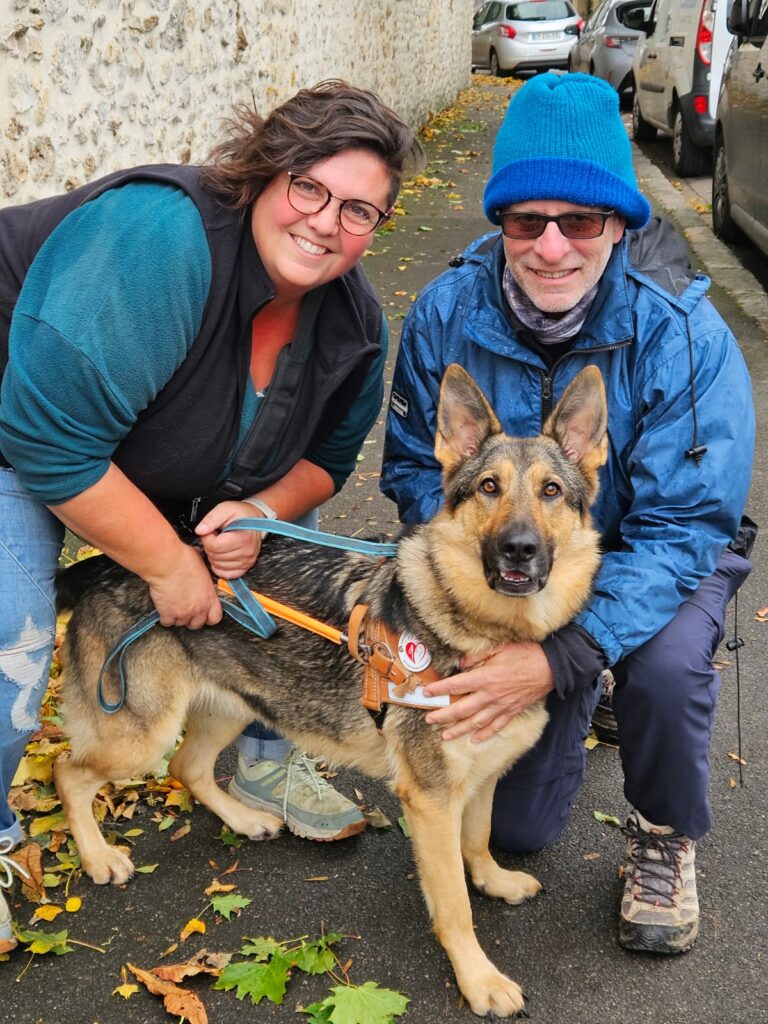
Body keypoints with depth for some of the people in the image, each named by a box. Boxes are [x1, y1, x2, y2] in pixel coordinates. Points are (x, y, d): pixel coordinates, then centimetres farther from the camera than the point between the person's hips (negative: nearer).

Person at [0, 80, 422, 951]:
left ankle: (264, 757, 24)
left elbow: (326, 454, 1)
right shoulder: (159, 239, -37)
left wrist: (259, 512, -21)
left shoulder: (351, 323, -13)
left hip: (166, 464, 7)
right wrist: (167, 562, -28)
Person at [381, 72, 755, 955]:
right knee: (514, 825, 1)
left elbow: (681, 529, -29)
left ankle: (664, 833, -2)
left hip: (654, 560, -2)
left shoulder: (683, 337, -28)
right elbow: (414, 465, -7)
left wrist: (564, 657, -41)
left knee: (665, 667, -38)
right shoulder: (446, 314, -20)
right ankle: (577, 717, 36)